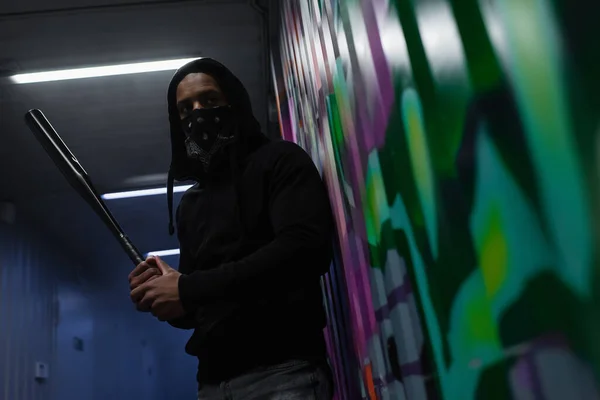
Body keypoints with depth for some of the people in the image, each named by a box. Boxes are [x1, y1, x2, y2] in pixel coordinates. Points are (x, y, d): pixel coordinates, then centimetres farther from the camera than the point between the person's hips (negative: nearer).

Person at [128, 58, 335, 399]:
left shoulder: (280, 160, 1)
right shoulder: (189, 205, 20)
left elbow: (305, 248, -17)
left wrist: (188, 289, -15)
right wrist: (161, 296, -1)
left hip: (282, 371, -6)